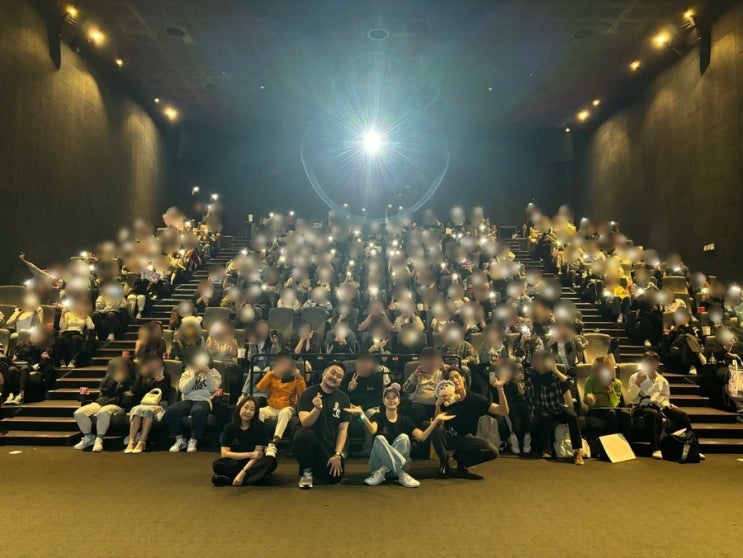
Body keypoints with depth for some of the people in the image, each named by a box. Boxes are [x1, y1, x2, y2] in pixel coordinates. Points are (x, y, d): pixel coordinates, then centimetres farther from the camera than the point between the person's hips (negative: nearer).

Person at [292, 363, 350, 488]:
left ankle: (317, 467, 21)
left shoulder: (343, 399, 0)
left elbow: (343, 429, -1)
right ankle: (306, 471, -8)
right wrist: (317, 408, -38)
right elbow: (305, 423, -21)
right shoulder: (308, 393, -9)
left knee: (335, 477, -14)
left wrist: (337, 454, -10)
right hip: (309, 441, -3)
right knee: (305, 434, -35)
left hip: (329, 446, 3)